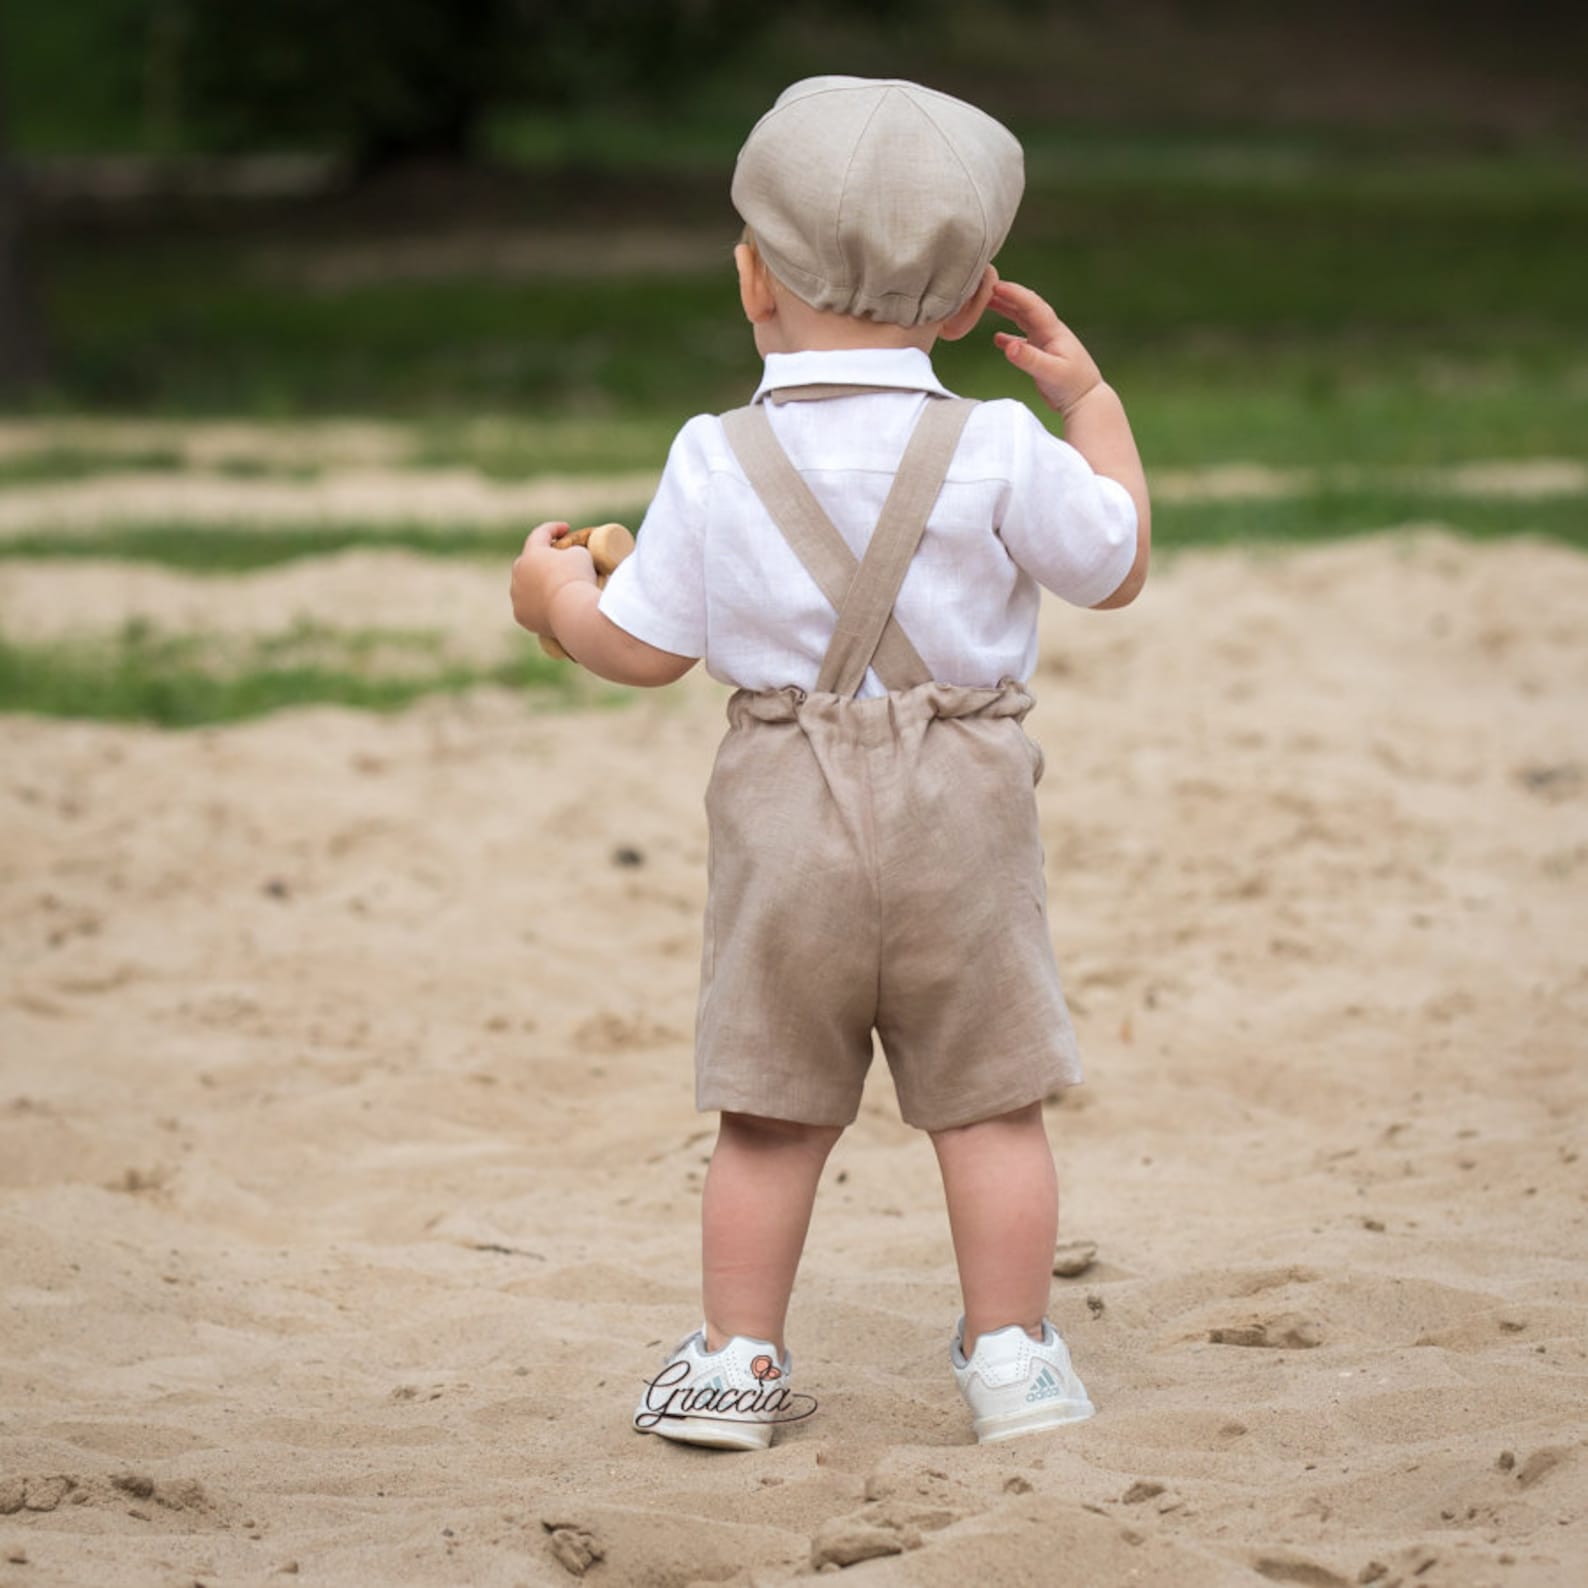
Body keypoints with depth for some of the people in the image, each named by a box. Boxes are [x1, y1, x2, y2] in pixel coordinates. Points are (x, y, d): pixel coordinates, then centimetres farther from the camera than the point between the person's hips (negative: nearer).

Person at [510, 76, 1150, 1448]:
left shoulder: (715, 464, -5)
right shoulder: (1000, 450, -7)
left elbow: (644, 650, 1)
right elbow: (1119, 565, 6)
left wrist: (559, 597, 22)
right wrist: (1092, 402, 17)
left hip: (786, 817, 1)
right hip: (961, 816, -1)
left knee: (770, 1109, 10)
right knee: (989, 1102, 8)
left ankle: (737, 1359, 16)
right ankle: (1012, 1356, 12)